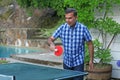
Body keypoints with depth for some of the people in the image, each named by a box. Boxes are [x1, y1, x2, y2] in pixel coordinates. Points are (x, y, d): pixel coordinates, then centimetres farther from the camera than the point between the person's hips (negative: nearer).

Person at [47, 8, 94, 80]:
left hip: (78, 62, -3)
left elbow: (90, 44, -3)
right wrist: (51, 44, -24)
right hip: (66, 62, 4)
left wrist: (91, 60, -2)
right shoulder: (62, 28, -4)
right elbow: (50, 39, 0)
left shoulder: (83, 28, -11)